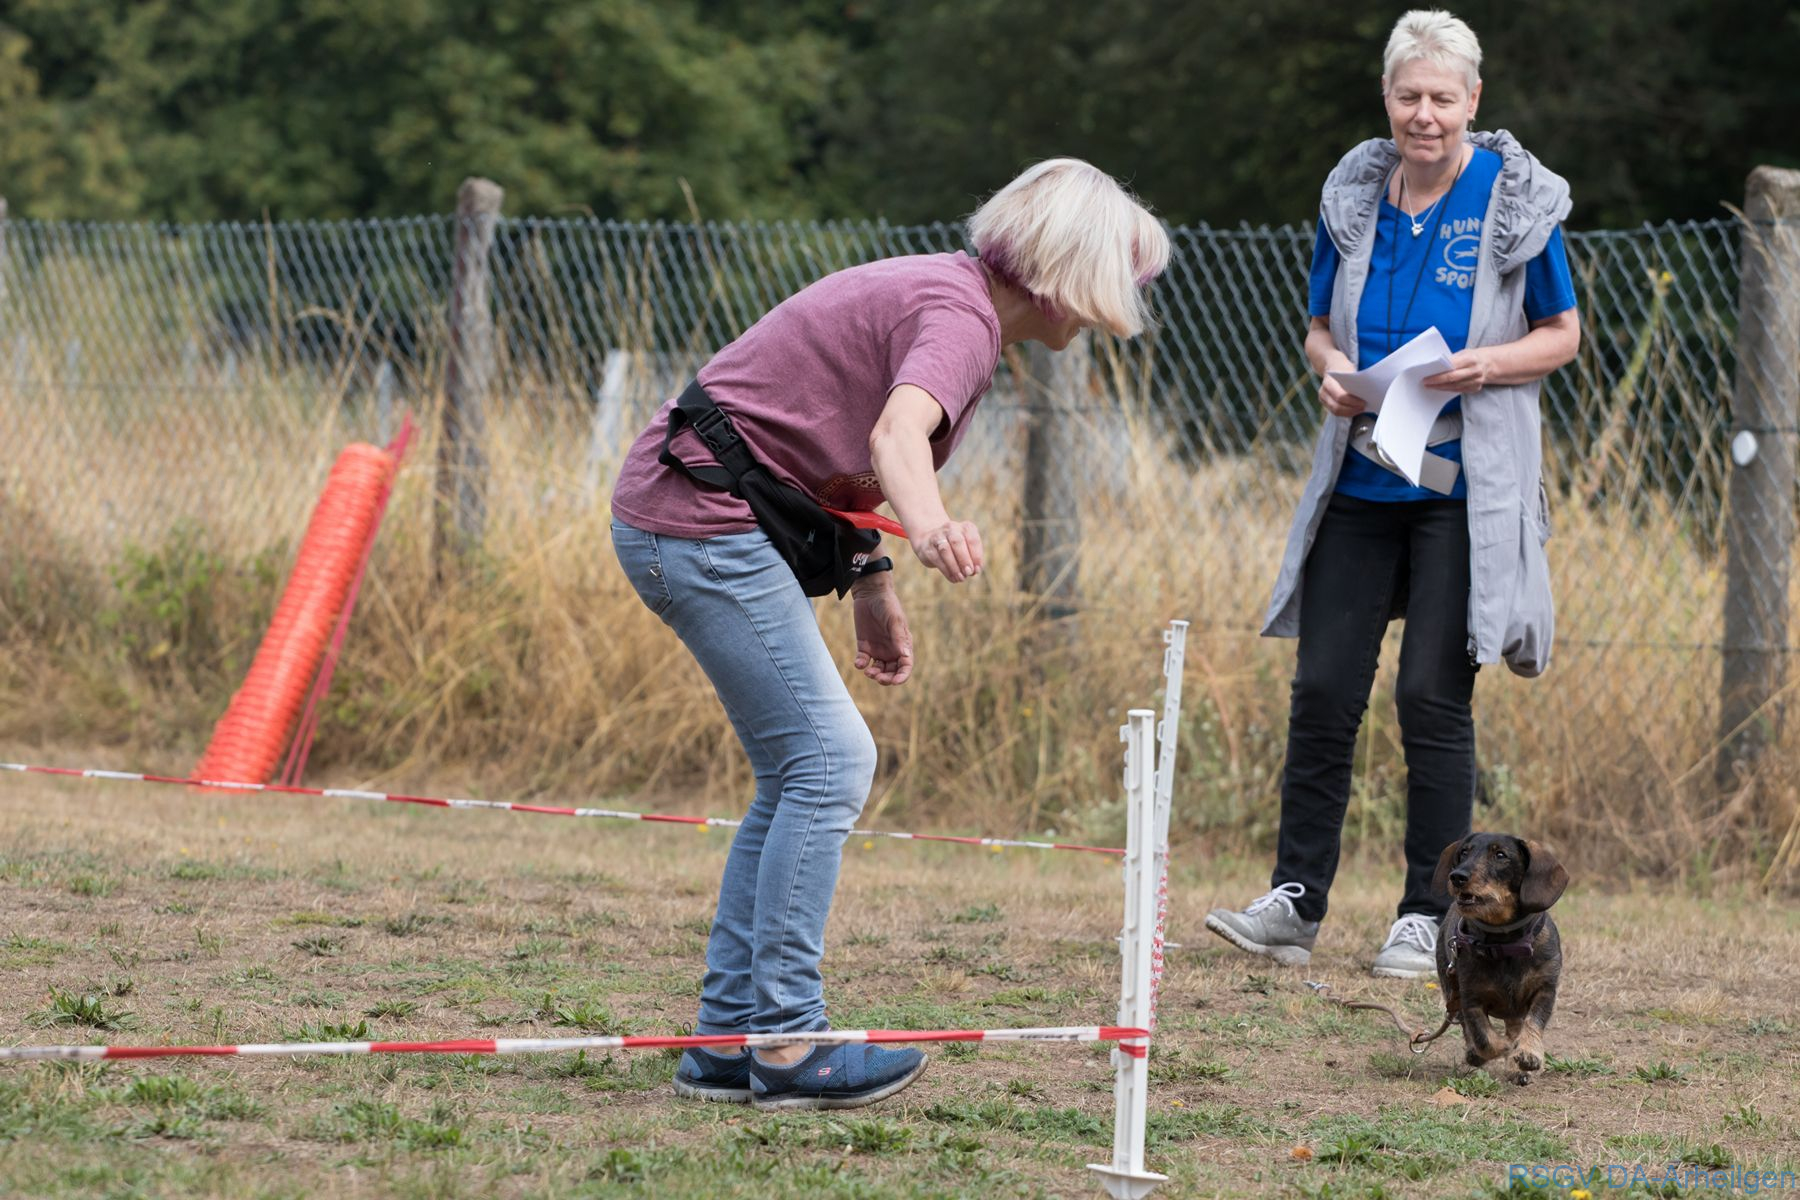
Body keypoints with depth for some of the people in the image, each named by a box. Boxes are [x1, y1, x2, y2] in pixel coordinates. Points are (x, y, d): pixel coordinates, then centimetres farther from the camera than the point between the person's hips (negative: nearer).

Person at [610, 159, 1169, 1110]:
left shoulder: (946, 293, 15)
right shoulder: (959, 315, -17)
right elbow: (896, 432, -38)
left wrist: (874, 591, 27)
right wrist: (929, 528, -57)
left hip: (673, 516, 11)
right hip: (707, 521, -11)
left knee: (806, 775, 12)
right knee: (828, 763, -11)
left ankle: (726, 1040, 13)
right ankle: (787, 1043, -9)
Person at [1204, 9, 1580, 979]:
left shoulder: (1517, 202, -4)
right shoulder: (1353, 197, 6)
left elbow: (1562, 334, 4)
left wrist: (1487, 365, -15)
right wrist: (1330, 367, -6)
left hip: (1463, 489, -4)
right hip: (1360, 480, 4)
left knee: (1434, 696, -4)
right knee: (1323, 688, 0)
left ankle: (1427, 916, 5)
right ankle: (1294, 899, 6)